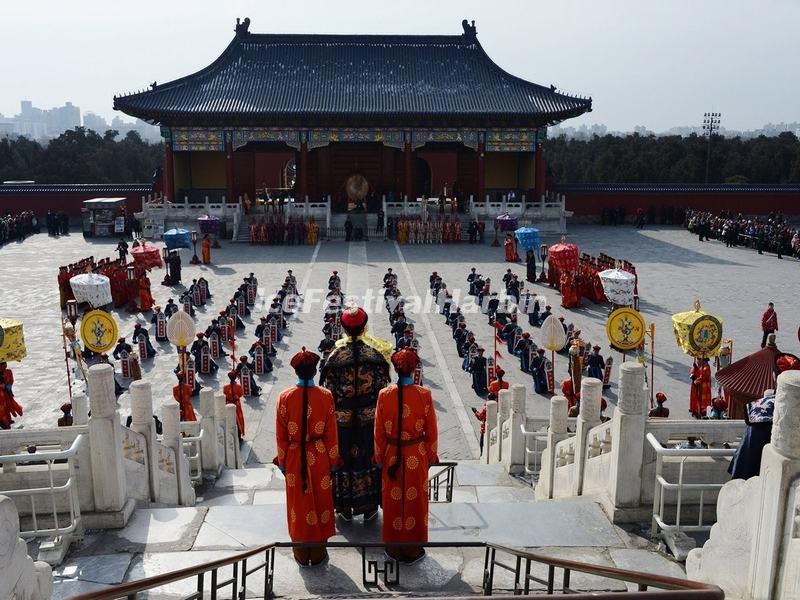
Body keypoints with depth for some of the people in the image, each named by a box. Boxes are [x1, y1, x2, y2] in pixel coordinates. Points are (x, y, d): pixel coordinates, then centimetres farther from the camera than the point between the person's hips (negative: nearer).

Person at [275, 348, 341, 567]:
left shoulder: (285, 397, -10)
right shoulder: (325, 396, -10)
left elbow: (281, 435, -4)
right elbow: (331, 434, -5)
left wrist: (282, 462, 7)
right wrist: (333, 462, 6)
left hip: (295, 459, 0)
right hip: (319, 458, 0)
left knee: (299, 503, 13)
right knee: (320, 503, 13)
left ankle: (301, 554, 24)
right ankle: (318, 553, 24)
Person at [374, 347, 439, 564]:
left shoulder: (384, 395, -10)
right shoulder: (424, 395, -13)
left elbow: (379, 431, -3)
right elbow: (431, 430, -6)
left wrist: (380, 457, 9)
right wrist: (431, 456, 7)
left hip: (392, 455, 1)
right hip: (417, 457, -1)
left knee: (393, 501, 15)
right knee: (415, 501, 13)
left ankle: (394, 547, 27)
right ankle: (413, 549, 25)